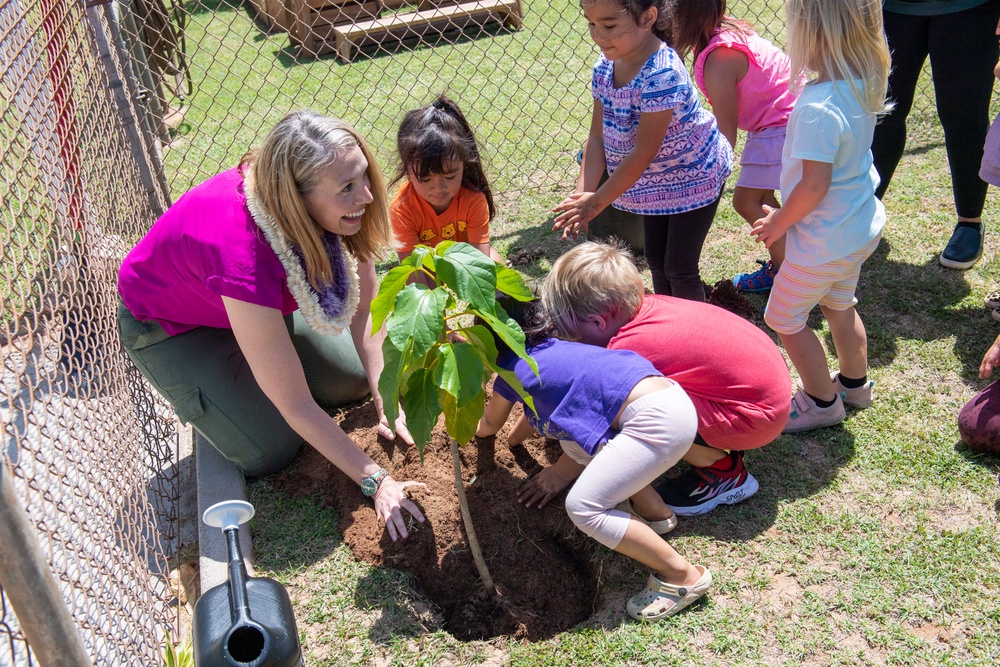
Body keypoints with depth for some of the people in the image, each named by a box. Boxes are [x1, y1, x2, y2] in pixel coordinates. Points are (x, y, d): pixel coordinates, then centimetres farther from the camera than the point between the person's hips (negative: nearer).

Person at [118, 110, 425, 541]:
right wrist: (376, 481, -30)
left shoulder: (341, 205, -27)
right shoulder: (244, 252, -44)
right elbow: (296, 405, -36)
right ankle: (196, 392, 16)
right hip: (169, 328, -6)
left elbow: (365, 307, -13)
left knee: (354, 379, 3)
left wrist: (387, 404, -17)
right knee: (270, 452, -10)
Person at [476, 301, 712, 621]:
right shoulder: (546, 348, 25)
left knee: (583, 507, -8)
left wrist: (478, 429, 52)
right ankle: (652, 511, 26)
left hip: (657, 419, -9)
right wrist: (514, 437, 63)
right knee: (575, 444, 23)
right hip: (663, 395, 9)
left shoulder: (511, 373, 5)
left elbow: (489, 425, 29)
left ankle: (683, 575, 0)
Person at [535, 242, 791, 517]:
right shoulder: (645, 305, 0)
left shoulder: (626, 348, -23)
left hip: (757, 415, -9)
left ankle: (723, 473, 0)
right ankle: (714, 449, 17)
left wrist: (560, 473, 3)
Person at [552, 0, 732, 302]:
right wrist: (584, 192, -18)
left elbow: (643, 153, -31)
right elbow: (598, 136, -7)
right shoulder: (605, 67, -10)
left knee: (679, 267, -1)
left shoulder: (662, 74, -33)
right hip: (655, 182, 8)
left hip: (693, 177, -8)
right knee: (655, 258, 18)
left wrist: (597, 202, -26)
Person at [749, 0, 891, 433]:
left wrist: (779, 222, -12)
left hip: (824, 239, -9)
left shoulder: (818, 107, -31)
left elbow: (814, 186, -29)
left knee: (783, 318, 11)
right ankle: (855, 384, 47)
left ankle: (822, 402, 24)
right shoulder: (862, 86, -4)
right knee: (840, 306, 28)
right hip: (861, 226, 9)